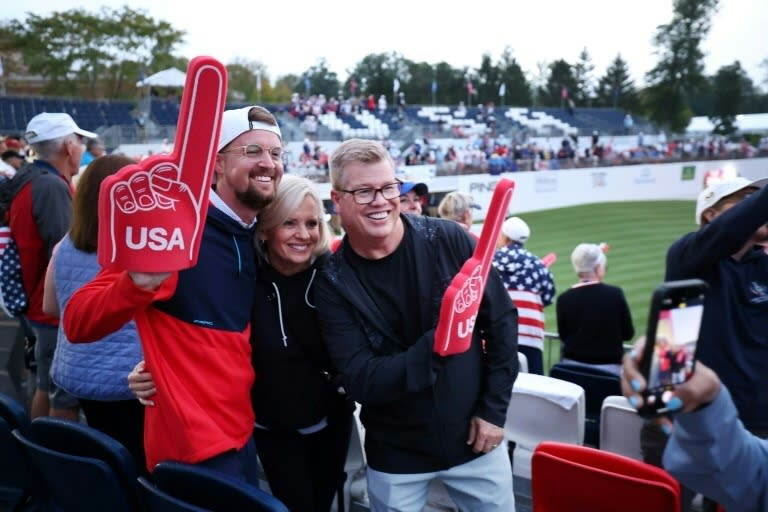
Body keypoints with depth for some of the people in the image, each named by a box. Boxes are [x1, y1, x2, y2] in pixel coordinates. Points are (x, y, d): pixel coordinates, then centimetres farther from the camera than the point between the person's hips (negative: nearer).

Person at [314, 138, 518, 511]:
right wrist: (434, 344, -31)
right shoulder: (333, 282, -12)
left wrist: (493, 409, -5)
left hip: (473, 437, 1)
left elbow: (501, 320, -4)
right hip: (395, 455, 0)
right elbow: (360, 381, -17)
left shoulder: (448, 240, -11)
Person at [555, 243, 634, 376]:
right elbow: (628, 333, 1)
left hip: (574, 365, 1)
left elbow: (563, 336, 4)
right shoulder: (615, 294, -9)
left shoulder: (564, 299, -8)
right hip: (609, 366, -1)